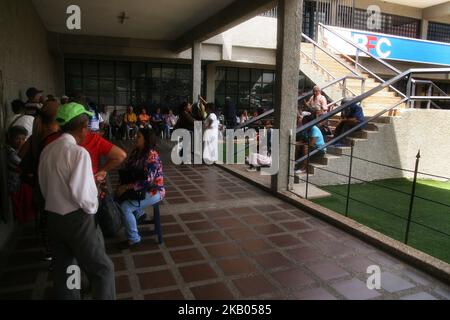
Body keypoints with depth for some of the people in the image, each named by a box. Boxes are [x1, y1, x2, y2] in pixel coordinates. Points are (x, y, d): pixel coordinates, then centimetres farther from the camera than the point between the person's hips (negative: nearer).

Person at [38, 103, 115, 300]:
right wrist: (92, 209, -6)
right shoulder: (79, 152, -19)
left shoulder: (47, 150, 4)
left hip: (52, 216, 8)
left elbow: (44, 186, 10)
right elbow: (81, 193, -23)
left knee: (62, 268, 20)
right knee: (102, 268, 4)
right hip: (77, 219, -8)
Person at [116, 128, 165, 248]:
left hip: (153, 191, -9)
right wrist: (122, 184, -10)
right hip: (141, 188, 9)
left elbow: (146, 181, -29)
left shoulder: (152, 157, -23)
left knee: (124, 207, -19)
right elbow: (127, 169, 7)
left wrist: (126, 187, -27)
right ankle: (139, 214, 23)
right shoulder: (136, 152, 3)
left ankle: (134, 239, -2)